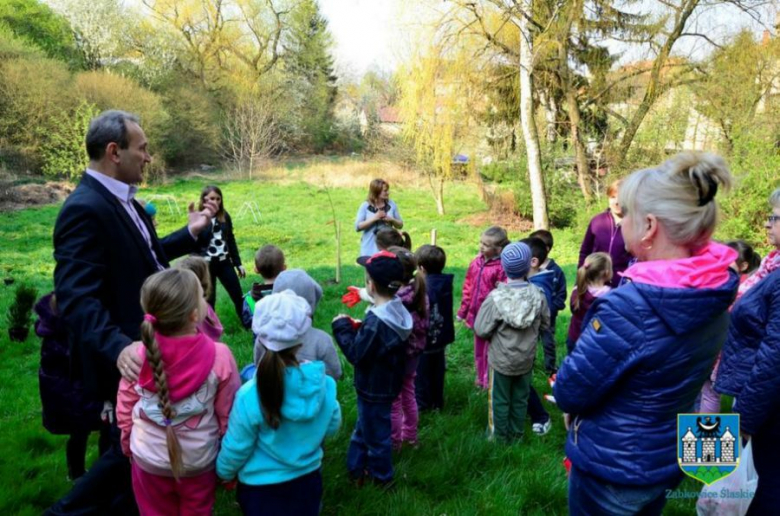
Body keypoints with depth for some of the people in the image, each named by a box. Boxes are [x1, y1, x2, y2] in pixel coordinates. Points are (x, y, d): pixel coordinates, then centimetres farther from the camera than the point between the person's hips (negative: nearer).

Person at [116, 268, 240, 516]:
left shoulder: (138, 355, -20)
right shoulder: (220, 356, -25)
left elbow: (125, 410, -5)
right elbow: (228, 416, -14)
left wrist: (128, 447, 14)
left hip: (149, 461, 2)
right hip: (199, 461, -1)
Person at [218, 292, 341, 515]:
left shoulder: (251, 396, -30)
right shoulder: (324, 383, -20)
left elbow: (234, 450, -15)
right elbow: (331, 427, -1)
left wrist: (224, 472, 6)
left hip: (262, 489, -2)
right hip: (308, 481, 3)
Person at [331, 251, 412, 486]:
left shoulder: (376, 321, -31)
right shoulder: (397, 312, -3)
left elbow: (356, 354, -24)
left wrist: (342, 327, -15)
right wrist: (359, 329, -1)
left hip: (374, 390, -9)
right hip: (388, 384, 9)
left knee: (376, 433, 13)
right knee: (363, 429, 26)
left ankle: (380, 476, 33)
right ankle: (356, 468, 43)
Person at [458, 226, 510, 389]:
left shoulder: (501, 267, -19)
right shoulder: (476, 262, 2)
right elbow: (468, 287, 9)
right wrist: (463, 311, 12)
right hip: (476, 315, 7)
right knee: (479, 350, 20)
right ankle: (481, 378, 38)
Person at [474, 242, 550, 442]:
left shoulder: (496, 297, -24)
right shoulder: (538, 295, -14)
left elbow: (481, 330, -19)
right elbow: (545, 324, 1)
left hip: (501, 359, -3)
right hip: (526, 359, 3)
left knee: (500, 400, 15)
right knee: (520, 399, 19)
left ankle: (500, 437, 28)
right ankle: (516, 436, 32)